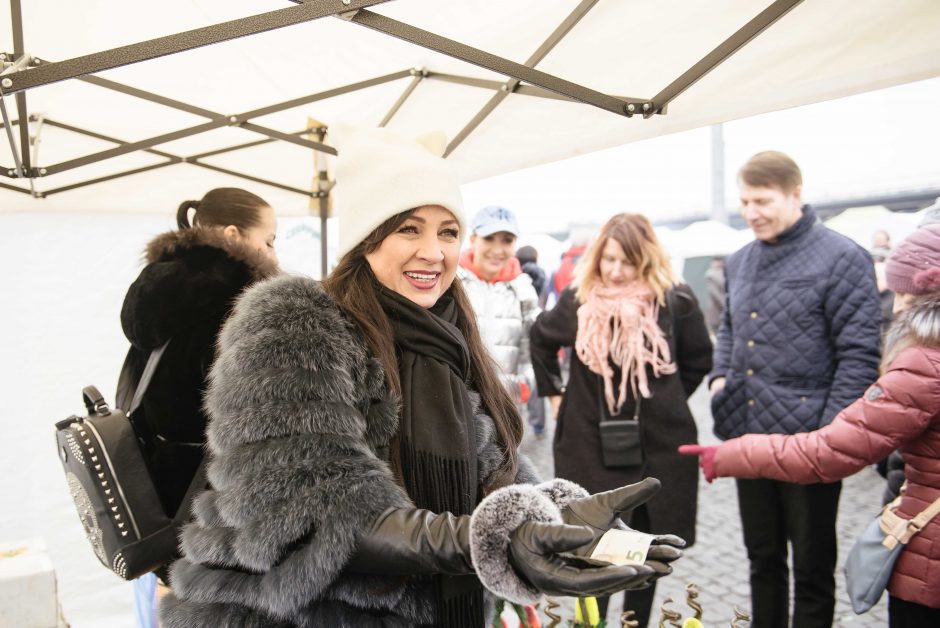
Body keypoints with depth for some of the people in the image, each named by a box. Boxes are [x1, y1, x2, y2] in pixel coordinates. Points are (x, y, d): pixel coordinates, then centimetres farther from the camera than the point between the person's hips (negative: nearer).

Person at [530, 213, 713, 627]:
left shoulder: (674, 300, -9)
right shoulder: (577, 299, -4)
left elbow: (700, 359, 6)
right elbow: (541, 338, 16)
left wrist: (664, 401, 4)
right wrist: (552, 391, 13)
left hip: (657, 445, 0)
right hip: (590, 445, 0)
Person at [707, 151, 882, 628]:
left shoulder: (841, 258, -10)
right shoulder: (738, 263, 10)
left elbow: (859, 355, -13)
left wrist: (829, 432, -16)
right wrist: (720, 376, 6)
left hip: (807, 440, -6)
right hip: (747, 435, 6)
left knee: (812, 566, 10)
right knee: (762, 558, 20)